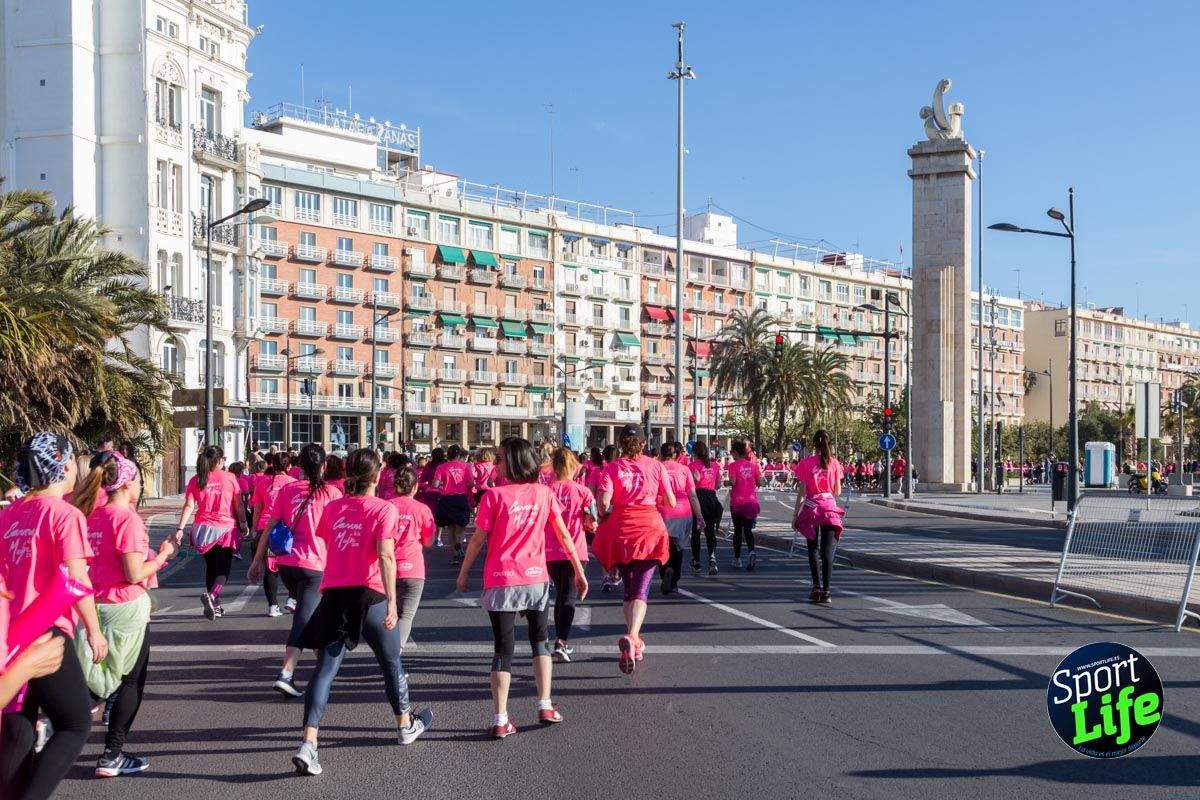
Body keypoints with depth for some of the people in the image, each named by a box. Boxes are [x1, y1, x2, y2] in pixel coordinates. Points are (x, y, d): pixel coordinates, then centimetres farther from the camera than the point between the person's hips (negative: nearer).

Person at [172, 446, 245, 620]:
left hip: (203, 528, 3)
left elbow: (189, 506, -7)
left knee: (210, 567, 18)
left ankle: (215, 606, 23)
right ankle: (211, 596, -24)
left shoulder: (196, 480, 1)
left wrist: (180, 528, -8)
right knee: (223, 569, 3)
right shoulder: (229, 478, -4)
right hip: (225, 528, -3)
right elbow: (239, 506, -1)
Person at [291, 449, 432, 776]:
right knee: (392, 662, 18)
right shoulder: (384, 509, -8)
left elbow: (324, 545, 15)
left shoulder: (332, 508, 6)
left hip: (333, 594, 3)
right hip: (369, 595, -3)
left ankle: (308, 744, -12)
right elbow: (385, 556, -18)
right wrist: (392, 601, -22)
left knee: (326, 669, 2)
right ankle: (406, 725, 37)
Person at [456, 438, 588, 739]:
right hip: (536, 578, 3)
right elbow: (564, 535, 3)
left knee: (503, 649, 3)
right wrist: (579, 571, 12)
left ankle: (500, 721, 2)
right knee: (540, 640, 21)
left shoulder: (494, 495, -9)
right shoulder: (544, 493, 0)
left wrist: (463, 573, 7)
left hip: (500, 581, -2)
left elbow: (478, 540, -7)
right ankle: (545, 707, 19)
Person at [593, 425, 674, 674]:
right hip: (650, 529, -1)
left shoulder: (612, 468, 0)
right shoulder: (656, 466, 2)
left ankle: (635, 642, 23)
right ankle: (631, 636, -31)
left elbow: (603, 502, -11)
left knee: (628, 588, 18)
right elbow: (671, 503, 3)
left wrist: (604, 514, 10)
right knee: (641, 590, -6)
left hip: (620, 531, 1)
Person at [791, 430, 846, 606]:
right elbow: (838, 491, 3)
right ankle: (825, 591, -5)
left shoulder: (806, 463, -3)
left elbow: (802, 491, -4)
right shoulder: (834, 463, 1)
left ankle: (816, 586, 3)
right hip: (830, 507, 1)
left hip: (811, 507, 0)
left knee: (813, 549, 13)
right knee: (827, 551, 1)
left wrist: (796, 512, 2)